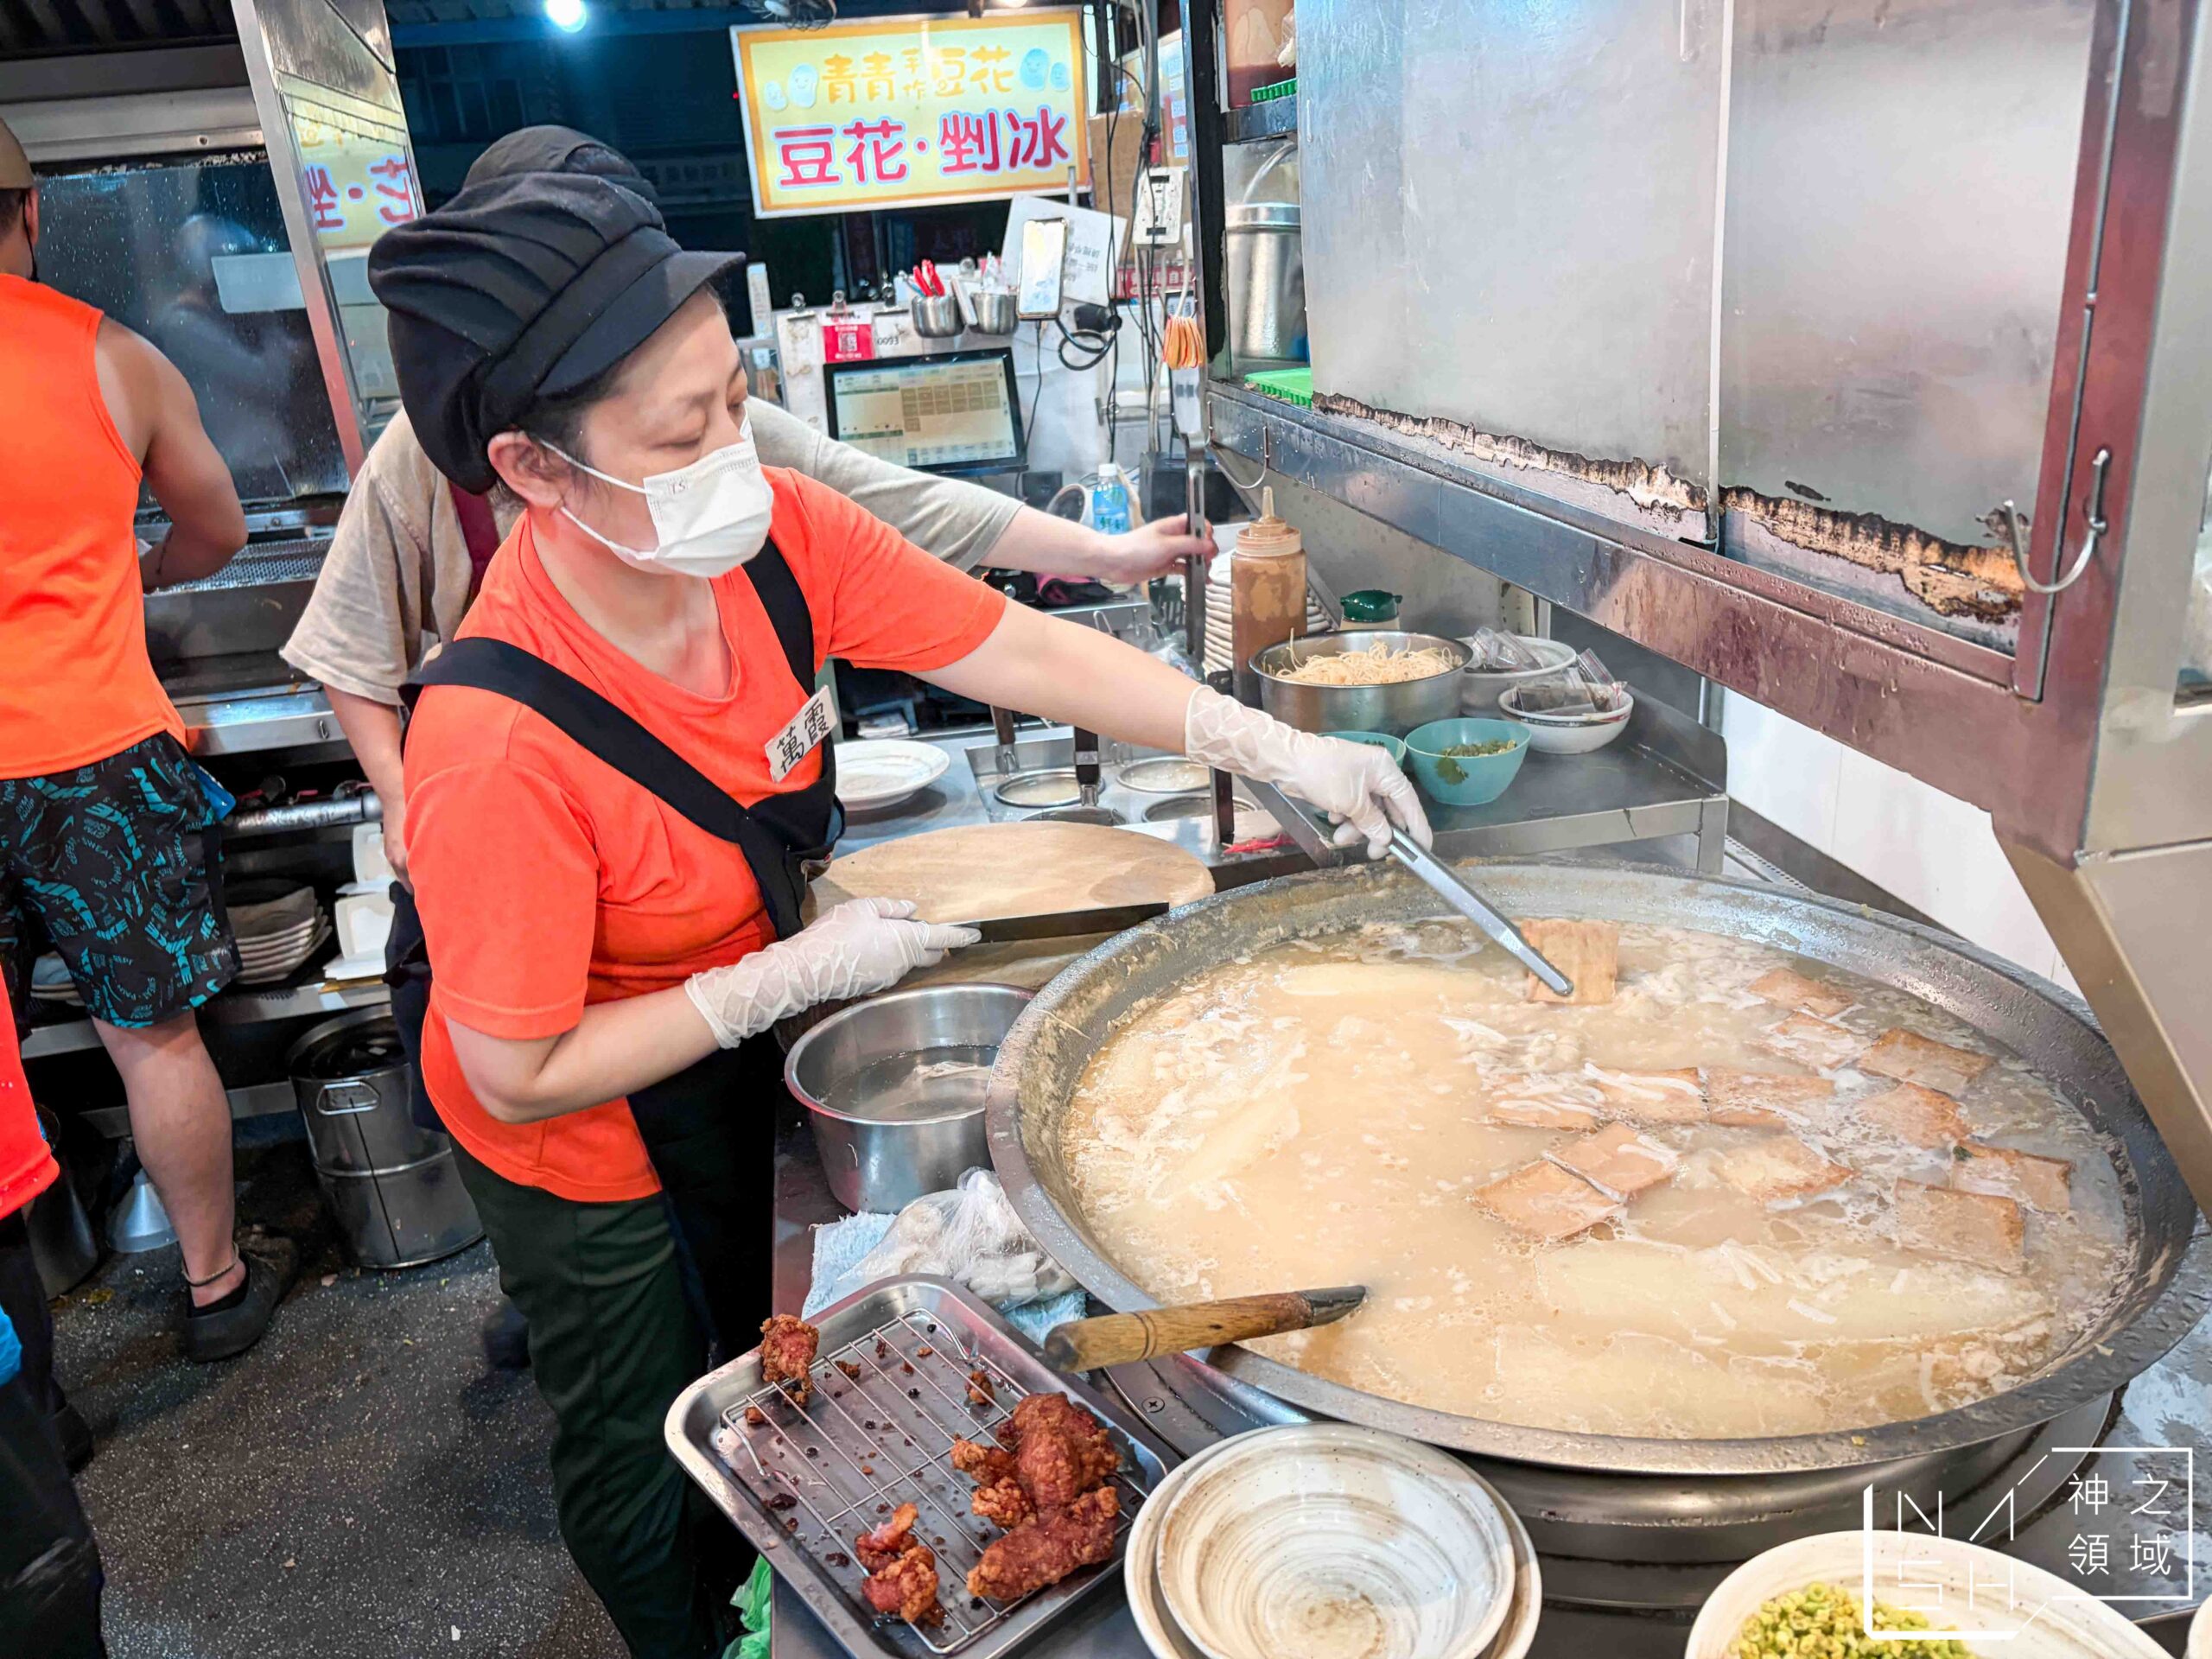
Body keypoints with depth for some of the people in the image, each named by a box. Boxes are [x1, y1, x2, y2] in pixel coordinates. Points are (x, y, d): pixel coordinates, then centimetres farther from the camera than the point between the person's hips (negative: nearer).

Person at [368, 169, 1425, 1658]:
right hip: (584, 1139, -6)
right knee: (644, 1447, 21)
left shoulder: (773, 531, -24)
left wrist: (1274, 747, -21)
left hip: (738, 1054, 6)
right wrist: (801, 970, -26)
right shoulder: (500, 749, -38)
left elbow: (1025, 655, -16)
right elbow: (521, 1075, -27)